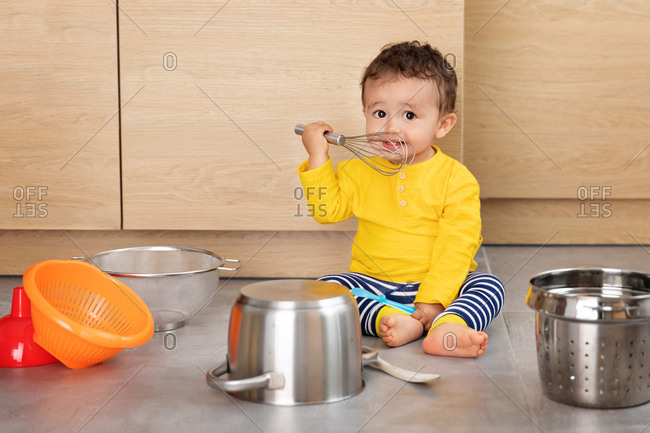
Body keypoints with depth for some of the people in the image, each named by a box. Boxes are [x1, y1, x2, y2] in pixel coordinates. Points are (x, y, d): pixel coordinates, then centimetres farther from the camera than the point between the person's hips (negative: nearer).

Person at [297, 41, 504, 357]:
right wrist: (318, 156, -1)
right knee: (325, 286, -22)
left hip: (438, 286, -2)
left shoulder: (455, 178, -6)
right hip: (372, 284, 2)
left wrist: (432, 301, -22)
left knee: (490, 285, -26)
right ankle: (387, 320, -40)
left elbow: (457, 245, -12)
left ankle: (446, 327, -51)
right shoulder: (360, 170, 6)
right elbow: (328, 210, 5)